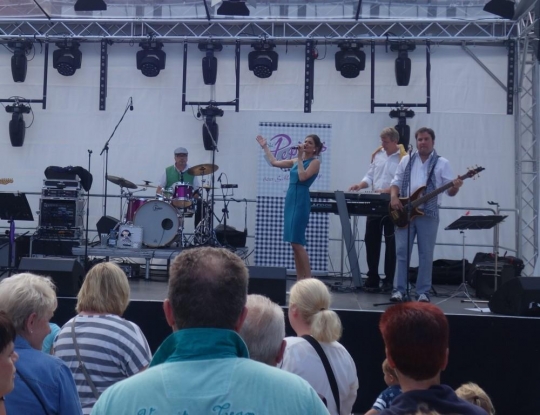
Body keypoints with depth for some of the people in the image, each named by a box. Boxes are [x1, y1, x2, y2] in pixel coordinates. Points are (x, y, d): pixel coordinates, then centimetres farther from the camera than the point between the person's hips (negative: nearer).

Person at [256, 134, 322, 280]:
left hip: (301, 201, -7)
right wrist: (265, 147, 26)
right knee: (294, 243, 6)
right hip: (290, 199, 8)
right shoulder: (296, 161, 17)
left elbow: (302, 177, -17)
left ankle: (308, 279, -9)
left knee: (297, 242, -13)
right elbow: (274, 162, 23)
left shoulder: (315, 162, -2)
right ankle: (300, 279, 10)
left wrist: (300, 158, -11)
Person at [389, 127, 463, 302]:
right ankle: (399, 289, 6)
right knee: (401, 251, 0)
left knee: (426, 254, 2)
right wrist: (394, 197, -6)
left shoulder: (442, 163, 4)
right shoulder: (406, 160, 12)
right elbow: (396, 182, 13)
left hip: (429, 213, -2)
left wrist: (455, 187, -22)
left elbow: (449, 190, 0)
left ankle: (423, 292, 9)